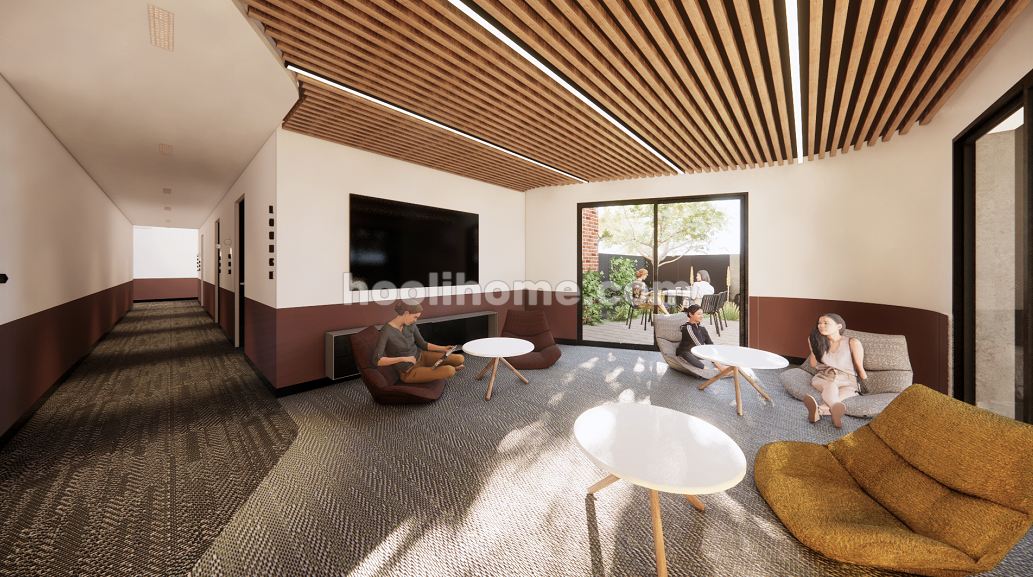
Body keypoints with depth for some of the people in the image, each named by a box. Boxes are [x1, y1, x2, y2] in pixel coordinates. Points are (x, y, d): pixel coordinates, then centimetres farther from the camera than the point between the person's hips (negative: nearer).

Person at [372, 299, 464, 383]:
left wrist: (444, 348, -5)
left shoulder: (410, 325, -5)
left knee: (459, 359, -10)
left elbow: (423, 344, 6)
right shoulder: (385, 331, -25)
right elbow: (376, 361, -30)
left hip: (421, 356, 6)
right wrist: (403, 358, -32)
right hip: (409, 373, -6)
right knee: (450, 371, -23)